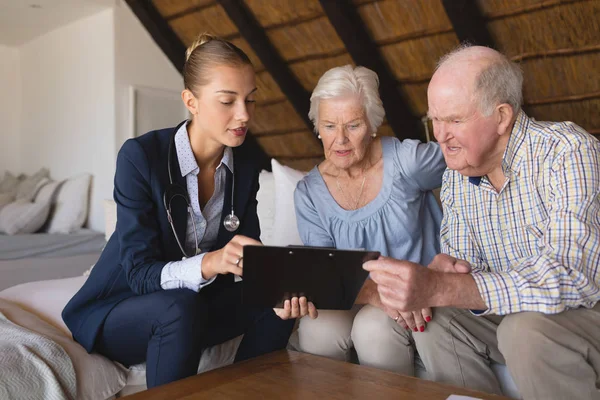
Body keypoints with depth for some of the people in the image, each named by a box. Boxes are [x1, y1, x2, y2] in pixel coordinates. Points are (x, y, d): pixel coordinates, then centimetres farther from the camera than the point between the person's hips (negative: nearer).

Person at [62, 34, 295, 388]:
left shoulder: (245, 169, -7)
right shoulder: (140, 155, -23)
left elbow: (249, 258, -9)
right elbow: (140, 272, -25)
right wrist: (209, 262, -44)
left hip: (191, 307, 5)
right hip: (116, 309, -4)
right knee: (180, 307, -34)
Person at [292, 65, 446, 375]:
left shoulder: (405, 160, -12)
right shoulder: (309, 193, -4)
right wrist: (375, 293, -31)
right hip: (353, 299, 2)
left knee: (375, 328, -32)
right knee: (316, 329, -29)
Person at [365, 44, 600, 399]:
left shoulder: (569, 154, -22)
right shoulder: (455, 178, -2)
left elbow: (569, 277, -34)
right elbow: (464, 267, 4)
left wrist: (436, 289, -42)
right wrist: (441, 267, -22)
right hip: (516, 313, 6)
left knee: (527, 328, -32)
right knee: (434, 321, -12)